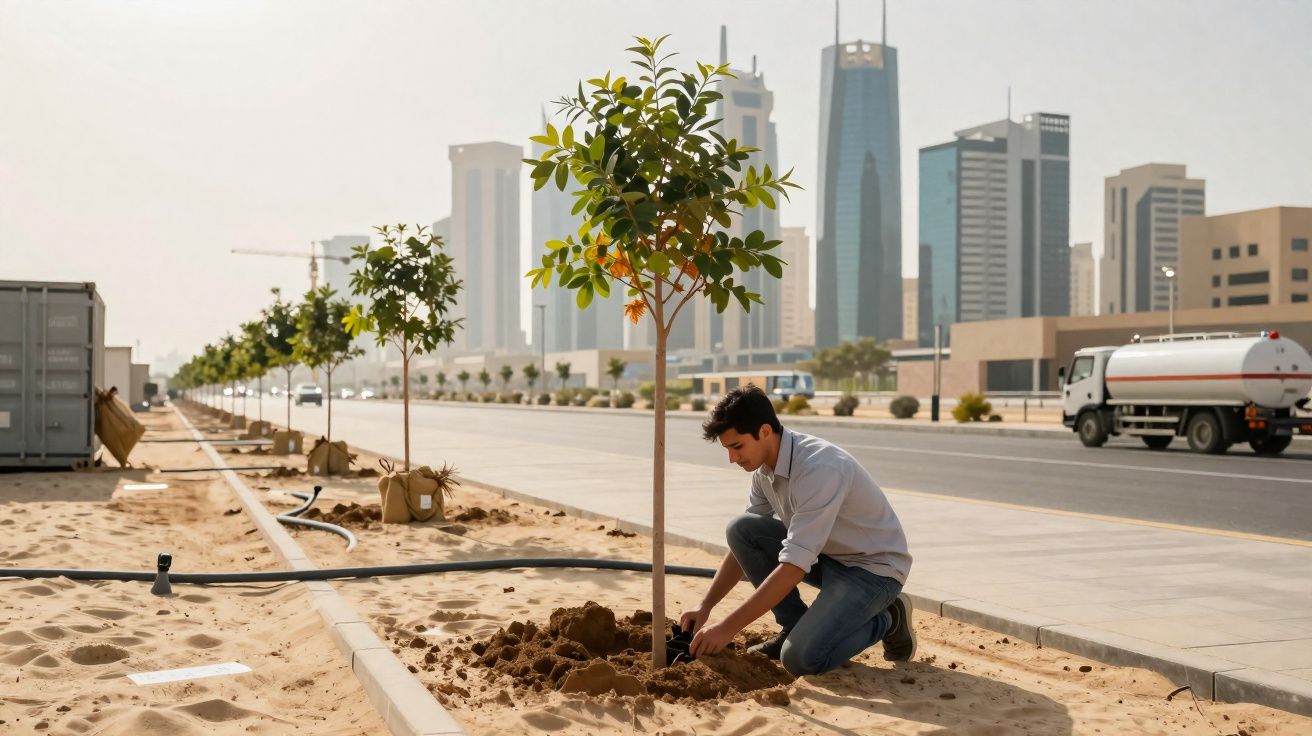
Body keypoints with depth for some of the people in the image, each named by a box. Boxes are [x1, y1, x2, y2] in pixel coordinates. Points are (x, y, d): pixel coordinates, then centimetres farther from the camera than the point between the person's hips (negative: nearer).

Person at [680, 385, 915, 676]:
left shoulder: (820, 469, -32)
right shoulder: (765, 467, -4)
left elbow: (794, 567, -35)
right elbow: (744, 543, 6)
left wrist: (728, 627, -33)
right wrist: (705, 606, -4)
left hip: (873, 567, -8)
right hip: (824, 554, 8)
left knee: (801, 658, -25)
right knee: (740, 528, -11)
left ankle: (887, 619, 1)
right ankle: (796, 626, 2)